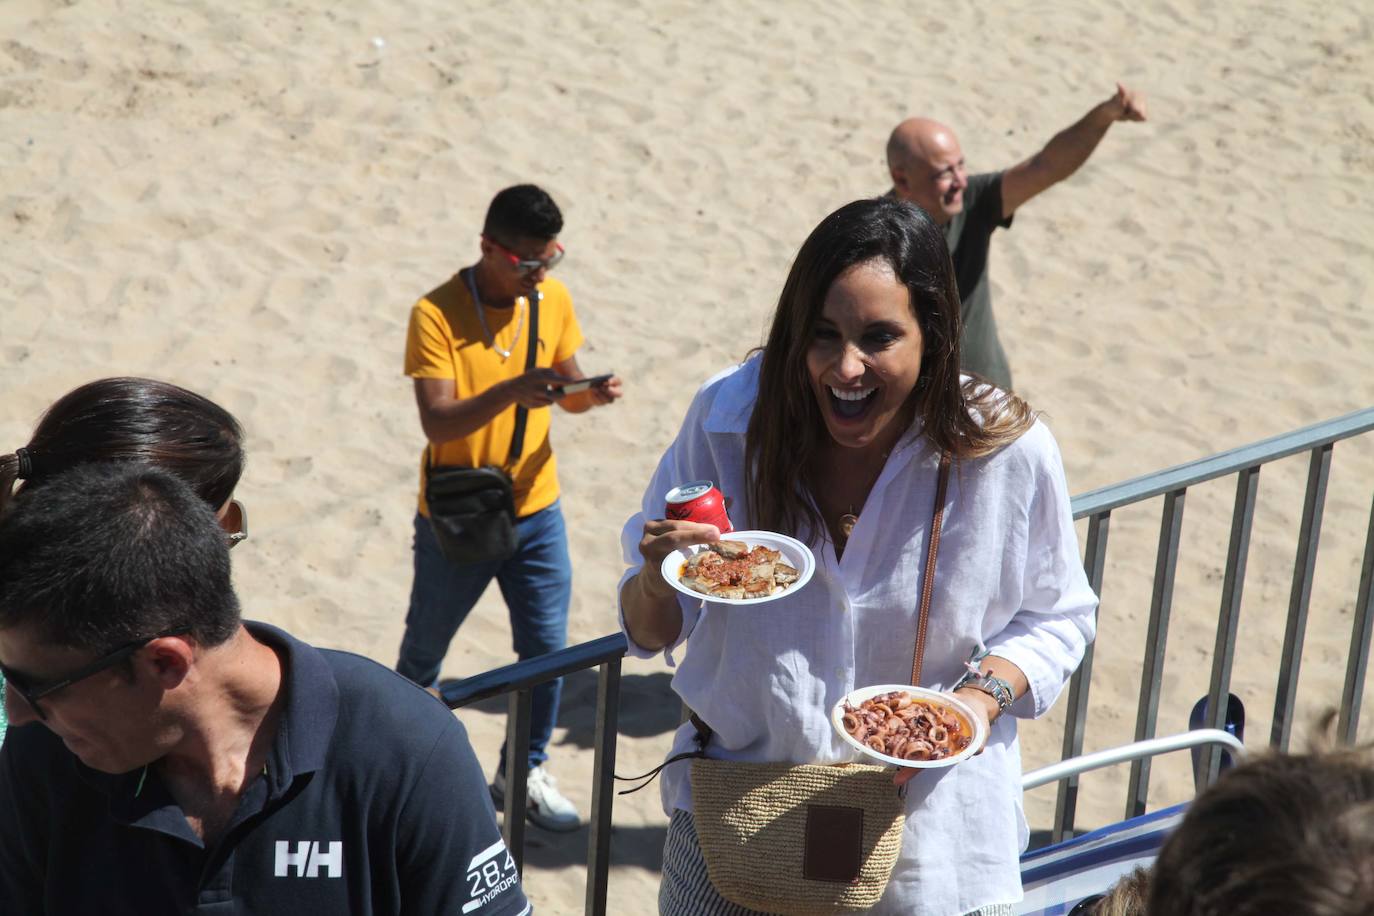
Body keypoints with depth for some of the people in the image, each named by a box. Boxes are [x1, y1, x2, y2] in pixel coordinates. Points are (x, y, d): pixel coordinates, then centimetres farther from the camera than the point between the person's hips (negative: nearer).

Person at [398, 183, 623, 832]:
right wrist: (511, 391, -40)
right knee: (426, 645, 16)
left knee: (546, 646, 5)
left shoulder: (554, 300, -4)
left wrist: (591, 393, -16)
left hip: (535, 511, 4)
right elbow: (436, 422, -26)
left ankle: (525, 771, 25)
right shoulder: (437, 314, -19)